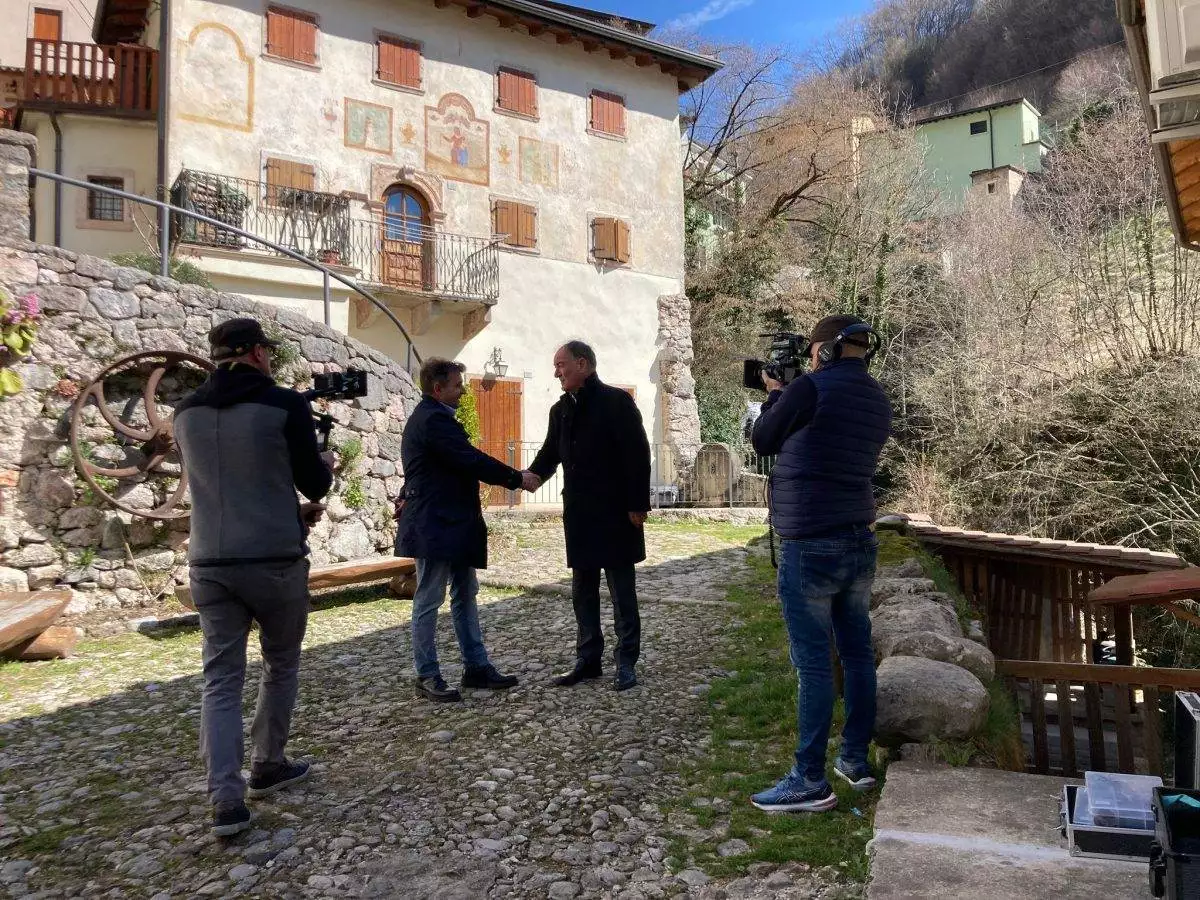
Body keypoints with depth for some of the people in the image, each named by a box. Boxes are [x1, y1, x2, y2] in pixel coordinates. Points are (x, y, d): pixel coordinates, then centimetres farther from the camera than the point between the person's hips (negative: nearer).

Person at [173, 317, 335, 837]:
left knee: (221, 679, 6)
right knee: (281, 665, 17)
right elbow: (314, 484, -3)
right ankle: (267, 767, 28)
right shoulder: (285, 405, -9)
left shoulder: (187, 413, 8)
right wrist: (326, 465, 21)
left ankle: (226, 799, -2)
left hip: (210, 563, 4)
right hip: (276, 560, -4)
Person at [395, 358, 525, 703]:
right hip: (435, 526, -11)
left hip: (451, 523, 11)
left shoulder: (430, 416, 16)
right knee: (429, 600, 0)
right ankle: (427, 676, 9)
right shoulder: (434, 419, -17)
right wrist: (516, 478, -12)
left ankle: (476, 666, 21)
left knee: (465, 595, 13)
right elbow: (472, 460, -21)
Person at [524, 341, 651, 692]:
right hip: (579, 514, 7)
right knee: (583, 591, 12)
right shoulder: (560, 410, 11)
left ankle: (626, 663, 13)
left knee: (622, 591, 3)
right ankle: (588, 660, 23)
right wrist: (535, 474, -10)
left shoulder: (616, 401, -9)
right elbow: (551, 451, 13)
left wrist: (638, 505, -16)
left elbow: (638, 454, -12)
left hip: (615, 513, -7)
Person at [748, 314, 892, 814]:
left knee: (814, 663, -2)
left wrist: (773, 395, 16)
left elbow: (762, 443, -1)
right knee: (857, 652, 14)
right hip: (860, 543, 8)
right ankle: (856, 760, 26)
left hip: (812, 548, -8)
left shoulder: (811, 388, -14)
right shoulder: (877, 402, 8)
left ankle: (811, 782, 6)